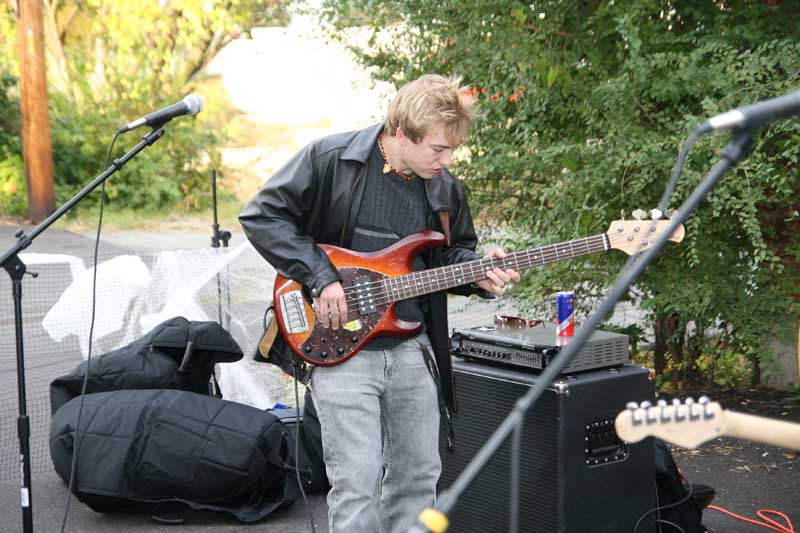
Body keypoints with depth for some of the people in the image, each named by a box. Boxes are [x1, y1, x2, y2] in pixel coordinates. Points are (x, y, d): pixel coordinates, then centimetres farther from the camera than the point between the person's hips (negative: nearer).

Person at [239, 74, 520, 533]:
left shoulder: (446, 189, 5)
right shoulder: (330, 159, -11)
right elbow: (262, 216, -9)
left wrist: (477, 272, -5)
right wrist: (320, 277, -17)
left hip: (411, 348, 5)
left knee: (418, 476, 14)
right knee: (357, 482, -5)